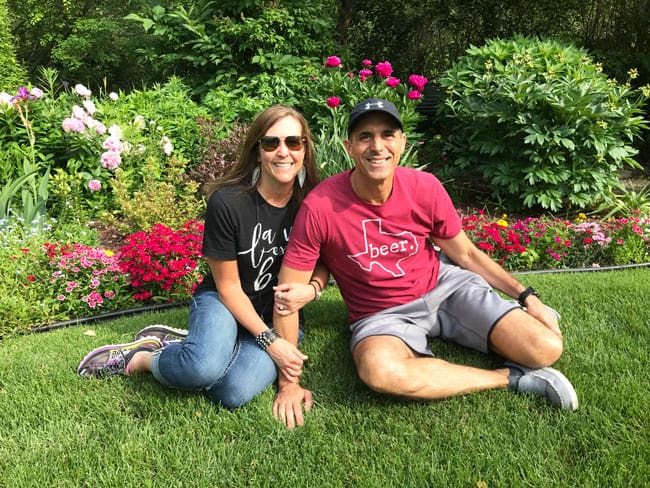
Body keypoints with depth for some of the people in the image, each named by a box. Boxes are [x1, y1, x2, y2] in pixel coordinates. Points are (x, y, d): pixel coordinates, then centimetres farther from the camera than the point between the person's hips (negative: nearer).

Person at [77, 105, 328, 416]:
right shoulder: (227, 201, -17)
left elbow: (324, 263, 6)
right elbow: (228, 286, -11)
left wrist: (311, 289, -18)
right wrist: (269, 341, -17)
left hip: (279, 318, 3)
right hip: (224, 302, -2)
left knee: (235, 392, -28)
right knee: (204, 367, -37)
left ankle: (180, 343, 3)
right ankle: (138, 357, -3)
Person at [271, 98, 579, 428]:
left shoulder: (425, 187, -10)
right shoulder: (320, 206, -21)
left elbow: (466, 254, 5)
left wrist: (526, 297, -1)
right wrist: (288, 382, -16)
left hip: (444, 285, 2)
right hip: (381, 316, -2)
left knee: (547, 348, -16)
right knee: (378, 370, -39)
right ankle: (510, 377, -17)